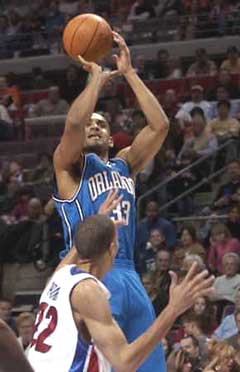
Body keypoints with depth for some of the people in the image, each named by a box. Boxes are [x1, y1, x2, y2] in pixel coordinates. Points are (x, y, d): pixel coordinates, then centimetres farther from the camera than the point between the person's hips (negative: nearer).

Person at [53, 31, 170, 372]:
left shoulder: (124, 165, 20)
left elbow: (160, 125, 9)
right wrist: (98, 77, -2)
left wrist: (128, 73, 7)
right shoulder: (70, 166, 4)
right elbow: (73, 121, -16)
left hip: (129, 277, 6)